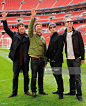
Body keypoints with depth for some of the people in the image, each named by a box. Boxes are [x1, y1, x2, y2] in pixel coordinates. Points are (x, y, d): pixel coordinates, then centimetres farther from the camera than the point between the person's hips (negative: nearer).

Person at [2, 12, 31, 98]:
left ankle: (26, 91, 23)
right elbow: (6, 29, 4)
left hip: (25, 60, 0)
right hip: (16, 59, 0)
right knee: (15, 76, 6)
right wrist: (4, 20, -5)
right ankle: (14, 92, 16)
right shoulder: (14, 35, 9)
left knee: (26, 76, 8)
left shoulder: (28, 37, 7)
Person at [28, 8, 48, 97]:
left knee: (41, 76, 11)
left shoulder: (43, 38, 16)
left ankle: (41, 90, 23)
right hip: (34, 59, -4)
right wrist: (33, 17, -28)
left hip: (42, 59, 5)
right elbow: (30, 28, -17)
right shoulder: (32, 36, 2)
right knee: (34, 76, 0)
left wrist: (45, 60, 15)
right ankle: (33, 91, 10)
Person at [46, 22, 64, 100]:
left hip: (57, 60, -8)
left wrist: (54, 58, -16)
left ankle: (61, 93, -2)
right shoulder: (51, 37, 18)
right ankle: (59, 90, 27)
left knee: (58, 76, -9)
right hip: (52, 60, 8)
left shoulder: (59, 36, -6)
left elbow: (60, 49, -13)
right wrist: (48, 57, 7)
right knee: (55, 75, 14)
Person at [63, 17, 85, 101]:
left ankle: (79, 94, 2)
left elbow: (81, 46, -2)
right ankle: (72, 91, 23)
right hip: (68, 58, 4)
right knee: (71, 76, 12)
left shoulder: (77, 33, 0)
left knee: (77, 77, -5)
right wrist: (66, 55, 8)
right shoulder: (64, 34, 10)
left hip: (76, 58, -4)